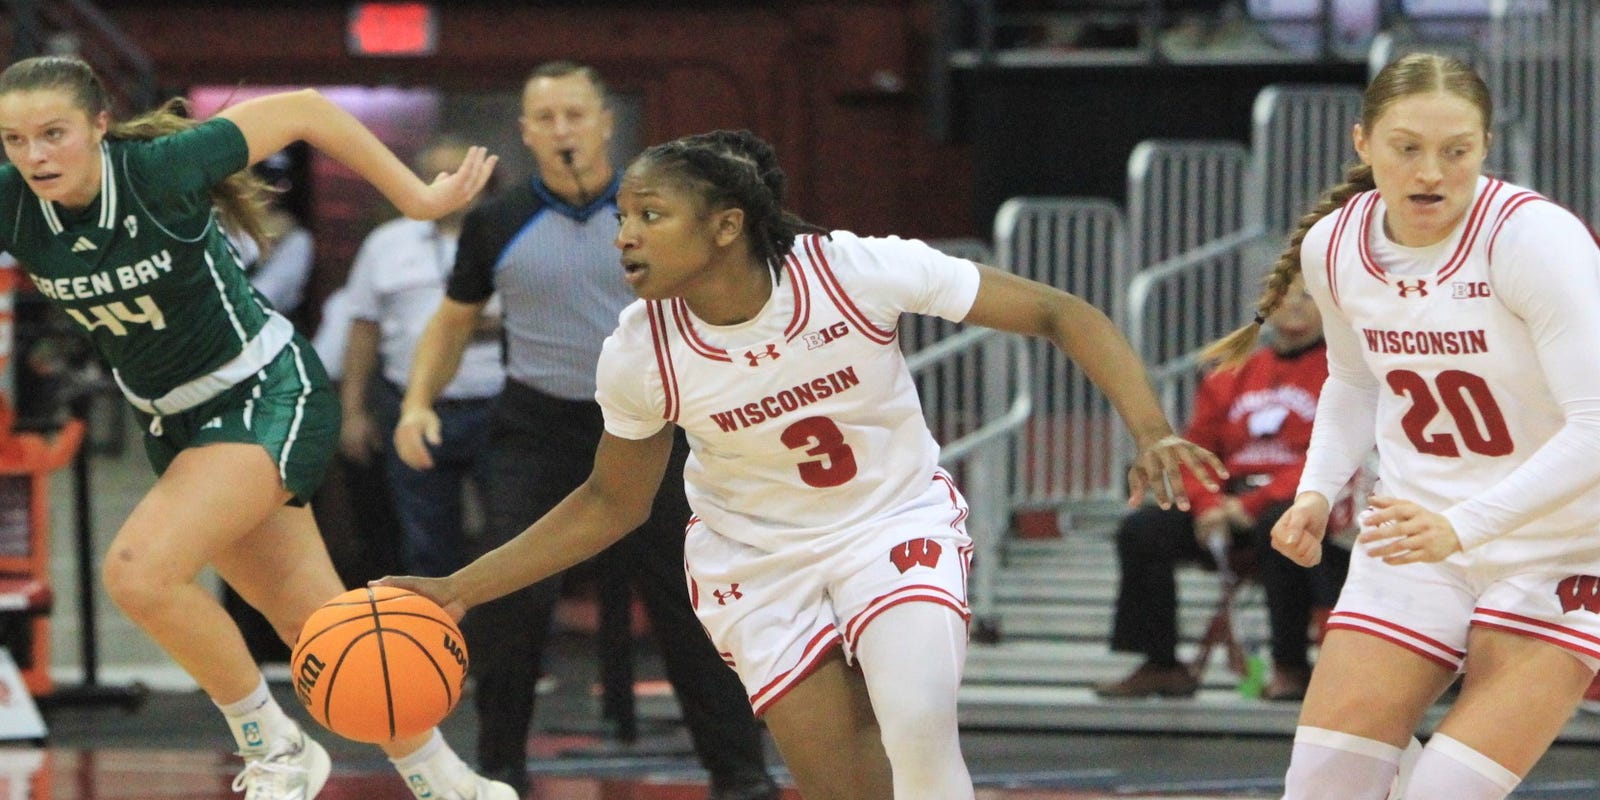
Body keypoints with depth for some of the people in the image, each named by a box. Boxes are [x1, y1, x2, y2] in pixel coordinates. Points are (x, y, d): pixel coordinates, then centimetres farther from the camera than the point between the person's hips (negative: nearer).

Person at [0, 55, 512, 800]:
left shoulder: (161, 171, -25)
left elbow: (303, 111, -13)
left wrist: (419, 198, -7)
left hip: (270, 395, -6)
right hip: (175, 423, 6)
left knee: (138, 570, -25)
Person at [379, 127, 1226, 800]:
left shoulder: (857, 270, -26)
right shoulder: (640, 354, -18)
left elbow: (1059, 314, -18)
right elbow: (613, 502, 1)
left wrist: (1150, 432, -32)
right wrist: (459, 588, -7)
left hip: (898, 522, -2)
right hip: (758, 557, 2)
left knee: (917, 730, -27)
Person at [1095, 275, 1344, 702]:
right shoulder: (1232, 376, 17)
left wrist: (1254, 504, -21)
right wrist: (1208, 505, -9)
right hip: (1229, 502, 6)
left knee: (1278, 528, -39)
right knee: (1141, 531, -13)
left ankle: (1291, 666, -28)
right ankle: (1161, 665, -8)